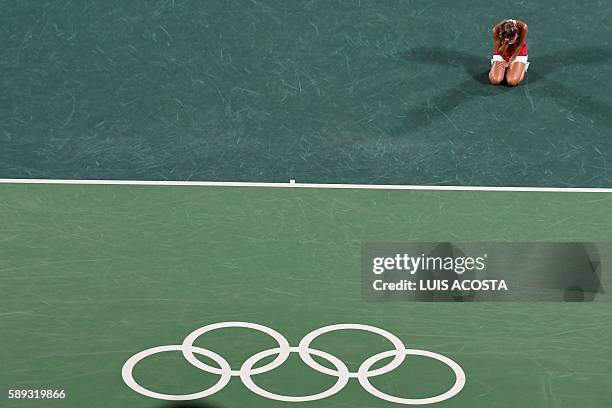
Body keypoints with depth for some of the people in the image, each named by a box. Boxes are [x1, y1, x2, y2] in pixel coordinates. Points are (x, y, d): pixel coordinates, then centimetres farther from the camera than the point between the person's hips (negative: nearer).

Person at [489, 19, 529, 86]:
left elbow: (520, 46, -15)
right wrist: (506, 43, -38)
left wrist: (509, 62, -9)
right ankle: (494, 64, 14)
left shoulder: (523, 27, -33)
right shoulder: (496, 29, -31)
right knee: (495, 80, -19)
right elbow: (499, 51, -18)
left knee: (513, 82, -20)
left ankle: (523, 66, 12)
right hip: (502, 52, 1)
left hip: (518, 52, 0)